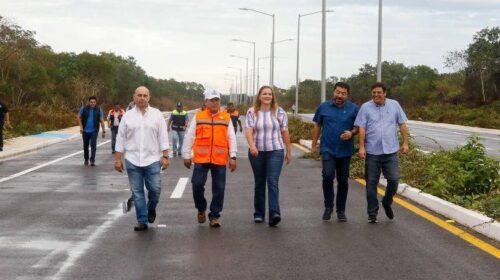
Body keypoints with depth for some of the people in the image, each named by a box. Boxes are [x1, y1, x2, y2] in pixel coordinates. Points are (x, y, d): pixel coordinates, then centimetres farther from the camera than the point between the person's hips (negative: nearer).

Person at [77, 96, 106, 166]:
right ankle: (86, 159, 29)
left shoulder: (98, 110, 0)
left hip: (94, 131, -1)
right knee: (85, 145, 12)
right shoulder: (84, 109, -1)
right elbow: (79, 118, 6)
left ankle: (92, 160, -10)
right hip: (85, 131, 1)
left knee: (93, 145, -12)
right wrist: (81, 127, -5)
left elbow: (101, 121, 4)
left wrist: (103, 131, 1)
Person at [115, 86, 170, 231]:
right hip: (132, 160, 1)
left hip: (152, 159, -1)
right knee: (137, 192, 4)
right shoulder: (127, 116, 5)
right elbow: (120, 139, 6)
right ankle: (142, 221, 12)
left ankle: (151, 208, 27)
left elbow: (163, 137, 2)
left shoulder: (157, 115, 3)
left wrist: (165, 156, -4)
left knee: (155, 189, -4)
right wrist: (117, 159, 3)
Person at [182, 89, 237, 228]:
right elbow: (189, 137, 8)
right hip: (201, 159, -1)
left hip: (220, 160, 1)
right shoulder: (198, 117, 6)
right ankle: (201, 209, 19)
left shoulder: (226, 118, 8)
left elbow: (231, 138, 7)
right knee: (197, 185, -6)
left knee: (219, 188, 3)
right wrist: (186, 155, 6)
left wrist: (232, 157, 1)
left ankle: (215, 216, 15)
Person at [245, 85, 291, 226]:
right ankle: (259, 214, 18)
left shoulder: (279, 112, 4)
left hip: (275, 151, -1)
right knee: (259, 183, 10)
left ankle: (274, 213, -20)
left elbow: (285, 132, 7)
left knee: (273, 182, -12)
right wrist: (251, 145, -26)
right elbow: (249, 130, -9)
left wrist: (289, 152, 8)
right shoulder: (252, 112, 3)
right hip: (257, 152, 1)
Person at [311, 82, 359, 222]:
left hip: (345, 151, 1)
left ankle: (341, 210, 21)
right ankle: (328, 206, -2)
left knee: (343, 181, 8)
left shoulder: (353, 108, 0)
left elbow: (358, 127, 6)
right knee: (328, 175, -19)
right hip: (328, 149, -1)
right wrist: (314, 145, 9)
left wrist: (351, 133, -16)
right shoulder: (324, 107, 2)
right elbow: (317, 126, 10)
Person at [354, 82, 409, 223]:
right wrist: (361, 147, -9)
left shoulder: (394, 105, 6)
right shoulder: (365, 107, 1)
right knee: (371, 183, 3)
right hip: (372, 152, -1)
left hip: (391, 151, 1)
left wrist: (405, 143, 3)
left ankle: (387, 203, 25)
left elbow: (402, 124, 8)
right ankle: (372, 213, 13)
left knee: (394, 180, -3)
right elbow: (362, 128, -2)